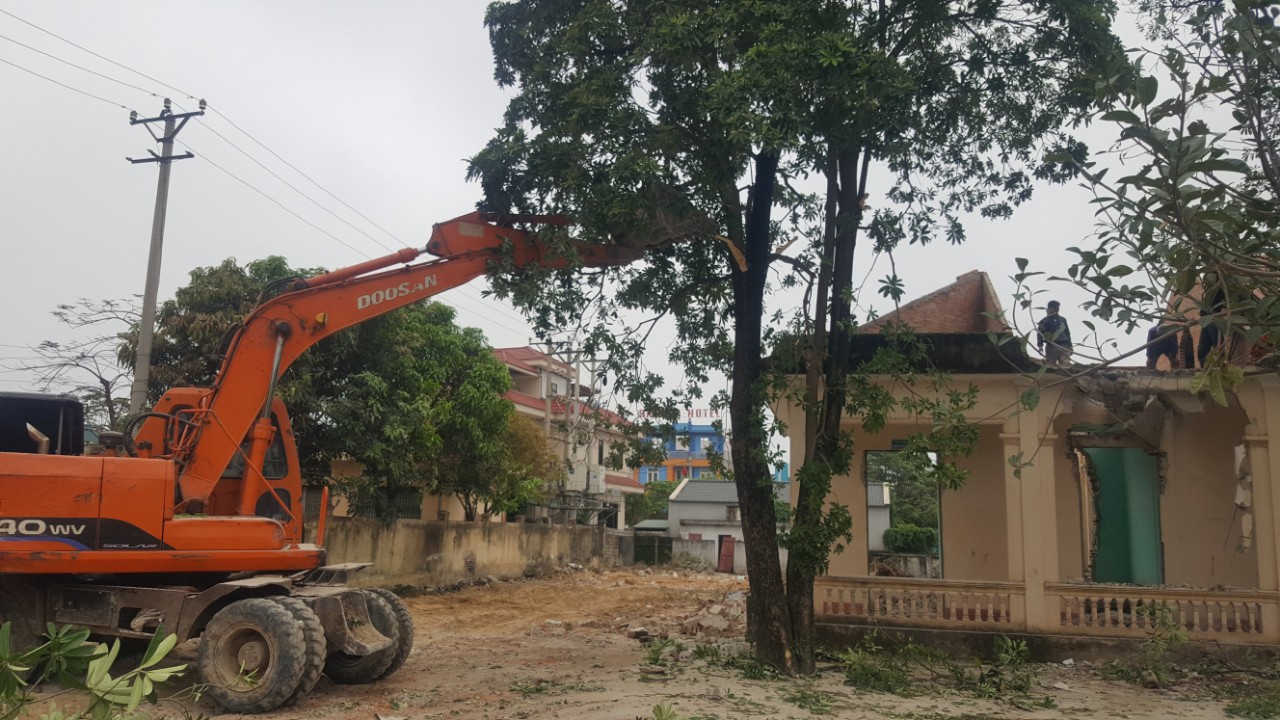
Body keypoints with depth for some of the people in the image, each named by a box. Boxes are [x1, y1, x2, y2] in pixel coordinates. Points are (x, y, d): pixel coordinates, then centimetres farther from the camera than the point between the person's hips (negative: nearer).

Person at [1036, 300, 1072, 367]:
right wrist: (1040, 345, -13)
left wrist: (1070, 346, 18)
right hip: (1050, 347, -2)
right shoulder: (1044, 321, 7)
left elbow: (1067, 333, 22)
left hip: (1063, 347, 2)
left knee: (1065, 365, -11)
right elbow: (1039, 334, 1)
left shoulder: (1062, 320, 18)